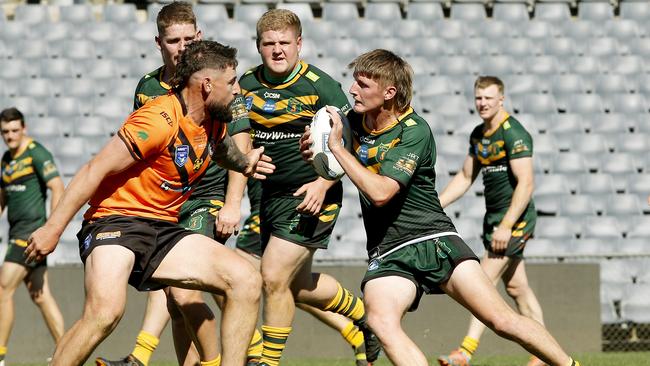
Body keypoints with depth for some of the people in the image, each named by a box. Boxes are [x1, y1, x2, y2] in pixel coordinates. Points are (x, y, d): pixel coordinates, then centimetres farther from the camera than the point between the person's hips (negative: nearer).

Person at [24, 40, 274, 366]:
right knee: (105, 311, -34)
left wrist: (244, 163, 16)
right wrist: (52, 229, -16)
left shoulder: (214, 121, 9)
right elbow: (95, 170, -16)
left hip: (163, 229, 8)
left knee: (246, 281, -8)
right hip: (115, 222, -8)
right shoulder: (160, 120, -18)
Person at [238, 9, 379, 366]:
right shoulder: (247, 84, 3)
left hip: (310, 197, -7)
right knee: (298, 285, 17)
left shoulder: (321, 86, -13)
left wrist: (323, 183, -24)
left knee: (274, 278, -14)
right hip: (269, 195, 7)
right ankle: (364, 314, 42)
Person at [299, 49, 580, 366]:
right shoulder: (353, 121, 4)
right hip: (387, 253, 4)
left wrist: (336, 147, -19)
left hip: (435, 240, -4)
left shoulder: (414, 131, -12)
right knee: (381, 322, -29)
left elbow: (380, 192, -23)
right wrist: (312, 151, 1)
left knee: (503, 320, -11)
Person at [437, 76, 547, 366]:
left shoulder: (513, 133, -15)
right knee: (516, 286, 10)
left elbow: (526, 183, -22)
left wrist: (506, 225, -26)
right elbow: (465, 178, 24)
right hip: (494, 216, 9)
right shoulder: (478, 135, 12)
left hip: (516, 217, -9)